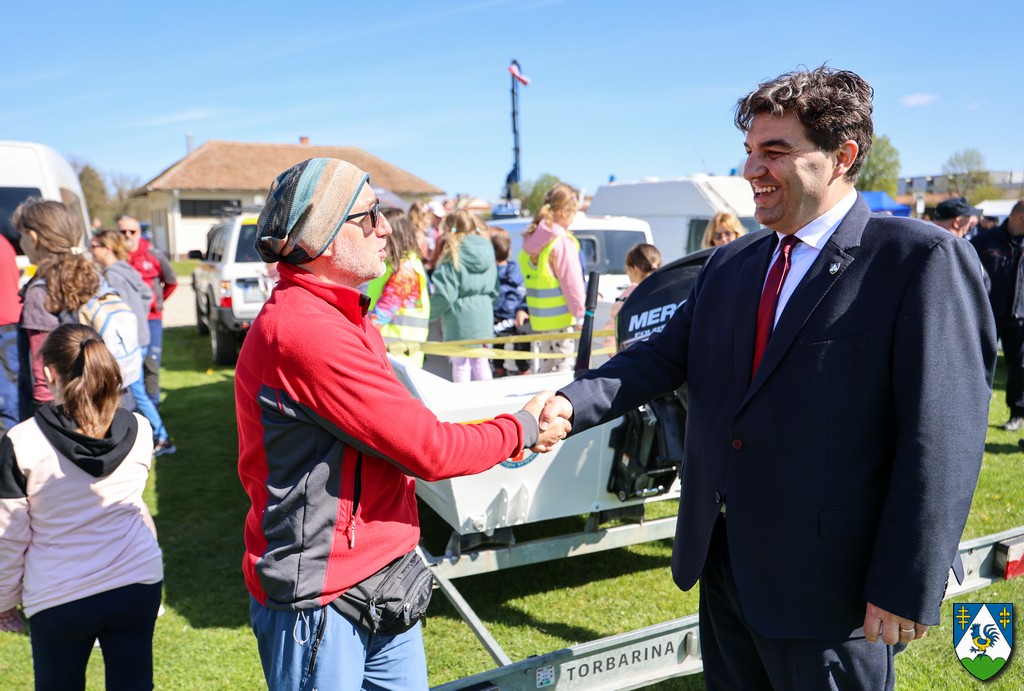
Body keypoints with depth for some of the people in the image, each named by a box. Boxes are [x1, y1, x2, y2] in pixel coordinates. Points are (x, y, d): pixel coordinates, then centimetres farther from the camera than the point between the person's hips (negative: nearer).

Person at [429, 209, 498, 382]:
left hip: (460, 318, -6)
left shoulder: (453, 257, -15)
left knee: (460, 365, 5)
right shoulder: (487, 251, 5)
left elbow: (445, 294, -17)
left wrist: (429, 313, -4)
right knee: (481, 362, 18)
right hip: (483, 316, 6)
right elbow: (495, 289, 12)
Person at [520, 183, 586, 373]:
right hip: (561, 315, -8)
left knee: (546, 364, 18)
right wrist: (580, 311, -9)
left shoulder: (533, 238, 8)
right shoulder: (562, 241, -18)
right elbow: (571, 281, -18)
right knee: (563, 365, 0)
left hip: (539, 315, 8)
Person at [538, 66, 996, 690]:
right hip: (724, 566, 7)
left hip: (829, 585, -6)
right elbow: (666, 356, 5)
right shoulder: (729, 265, 9)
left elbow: (942, 435, -16)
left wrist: (908, 590, -17)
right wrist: (574, 404, -13)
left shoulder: (921, 259, -13)